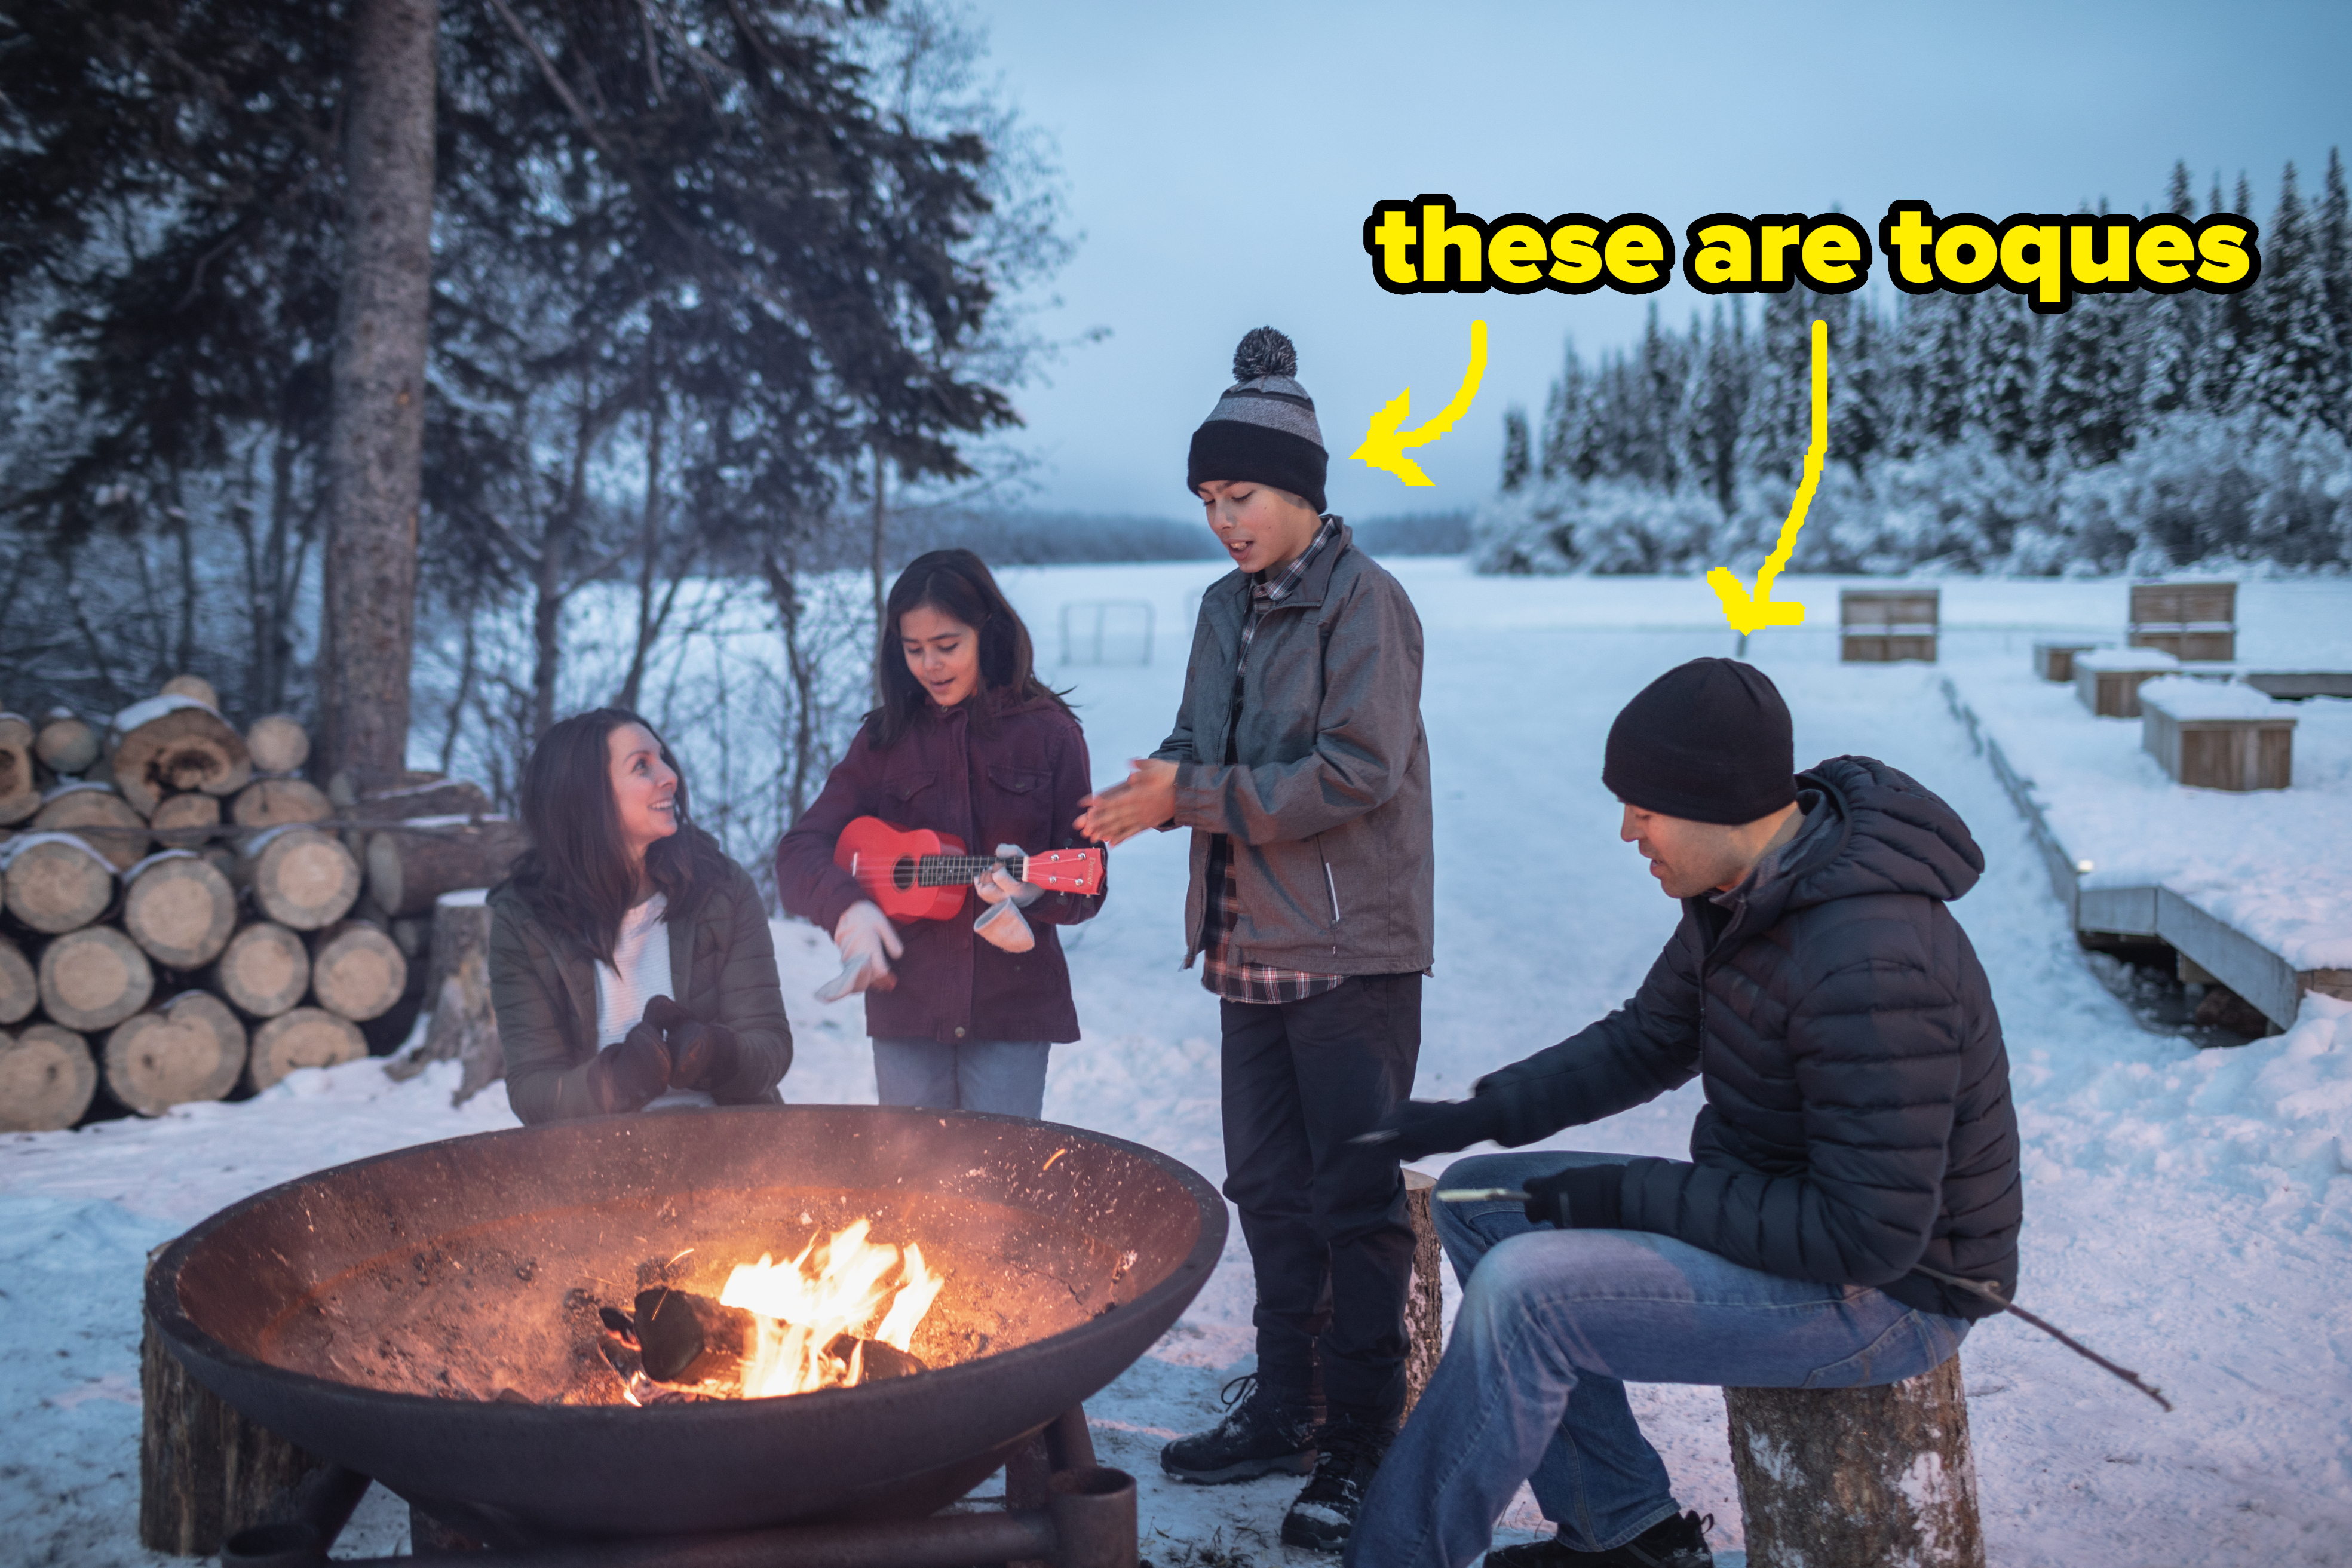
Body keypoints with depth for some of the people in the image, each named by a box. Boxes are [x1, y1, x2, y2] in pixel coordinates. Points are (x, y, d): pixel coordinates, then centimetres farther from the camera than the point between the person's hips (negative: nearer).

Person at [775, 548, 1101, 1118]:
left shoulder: (1049, 733, 1)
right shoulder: (886, 738, 6)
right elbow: (800, 850, 1)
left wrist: (1034, 891, -20)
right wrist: (848, 907, -18)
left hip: (1013, 1009, -2)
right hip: (906, 1005, 2)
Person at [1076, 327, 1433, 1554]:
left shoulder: (1363, 601, -11)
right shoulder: (1227, 607, 13)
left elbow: (1360, 770, -20)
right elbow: (1203, 748, 14)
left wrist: (1199, 797, -20)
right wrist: (1158, 786, -9)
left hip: (1351, 950, -8)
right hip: (1252, 948, 8)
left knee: (1356, 1201, 0)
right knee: (1269, 1190, 16)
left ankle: (1359, 1443, 10)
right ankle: (1286, 1408, 30)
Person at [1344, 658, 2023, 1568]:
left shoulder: (1868, 964, -31)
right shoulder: (1742, 889, 0)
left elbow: (1868, 1235, -30)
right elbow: (1648, 1041, 12)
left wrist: (1628, 1197, -23)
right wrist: (1472, 1117, 1)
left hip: (1884, 1289, -10)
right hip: (1776, 1211, 10)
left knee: (1522, 1293, -23)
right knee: (1483, 1203, 6)